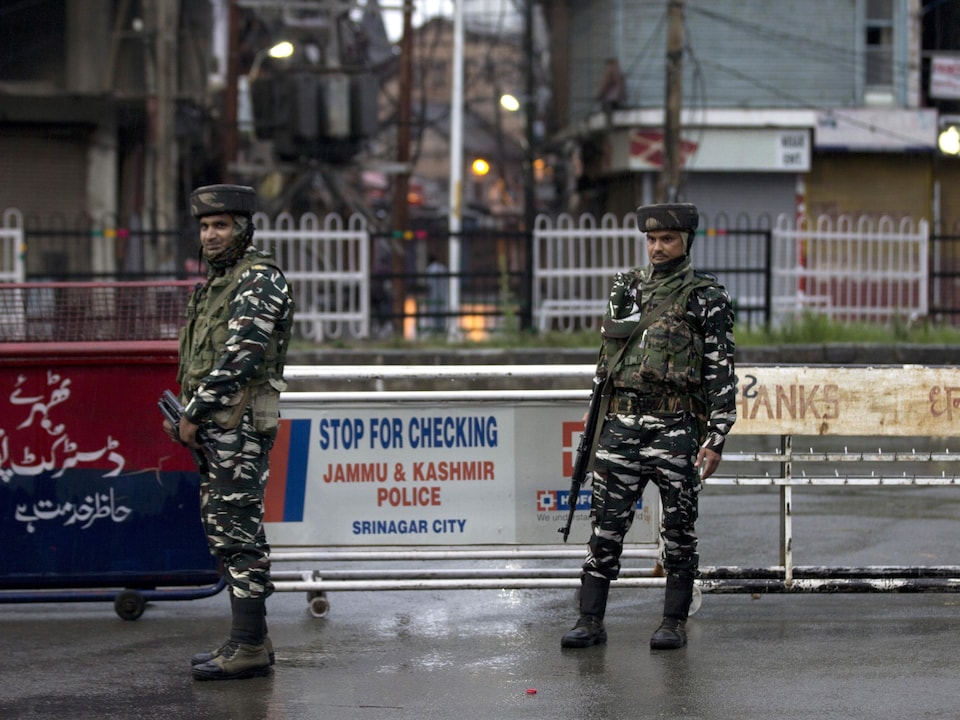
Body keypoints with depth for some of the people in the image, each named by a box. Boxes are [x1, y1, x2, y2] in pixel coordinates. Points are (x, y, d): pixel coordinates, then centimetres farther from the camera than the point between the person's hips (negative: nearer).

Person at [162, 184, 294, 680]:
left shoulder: (259, 278, -12)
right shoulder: (217, 280, 20)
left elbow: (240, 356, -20)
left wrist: (193, 413, -16)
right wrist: (185, 415, 14)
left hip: (240, 423, -10)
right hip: (218, 427, 10)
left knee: (239, 530, -10)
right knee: (223, 528, 12)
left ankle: (249, 647, -9)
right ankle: (248, 639, 17)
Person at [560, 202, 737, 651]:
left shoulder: (706, 298, -1)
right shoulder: (625, 288, 14)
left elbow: (721, 373, -4)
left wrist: (715, 438, -10)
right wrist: (598, 424, 16)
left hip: (675, 428, -4)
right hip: (621, 423, 4)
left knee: (678, 529, 2)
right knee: (605, 526, 2)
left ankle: (674, 623, 12)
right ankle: (590, 621, 6)